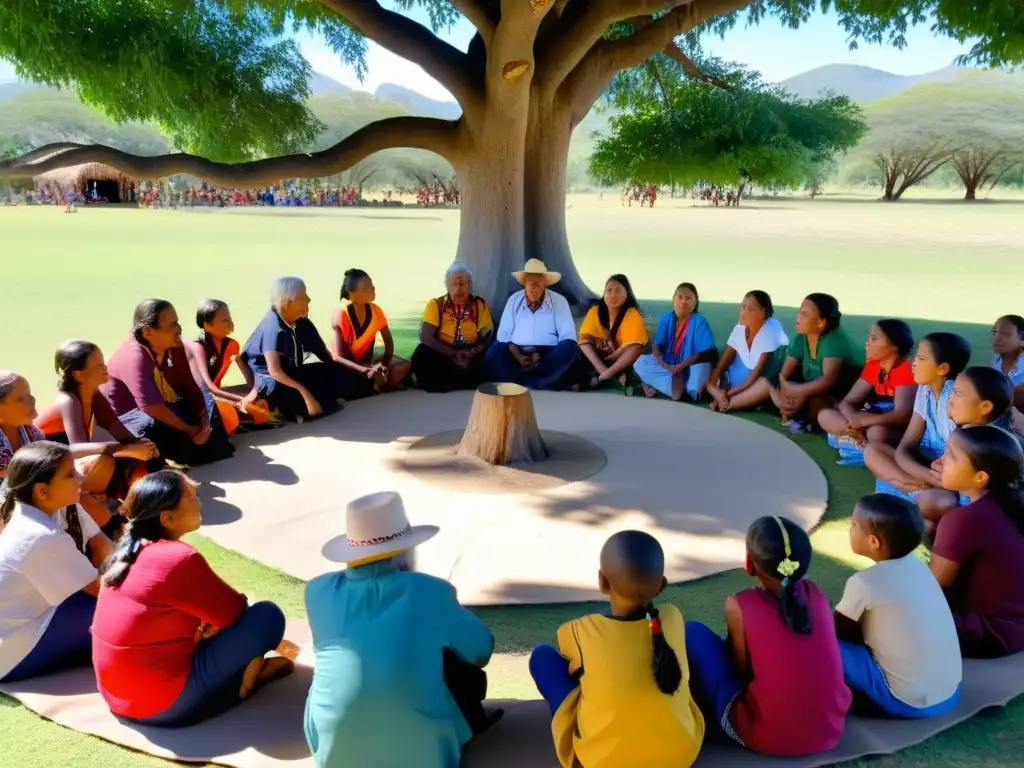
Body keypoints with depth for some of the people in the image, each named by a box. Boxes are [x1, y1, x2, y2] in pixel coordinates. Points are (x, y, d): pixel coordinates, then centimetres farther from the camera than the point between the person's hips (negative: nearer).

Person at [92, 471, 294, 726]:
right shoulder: (178, 559, -23)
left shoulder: (131, 550, 2)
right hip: (163, 704, -9)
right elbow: (234, 612, -11)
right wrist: (241, 602, 10)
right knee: (267, 616, -8)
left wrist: (209, 620, 2)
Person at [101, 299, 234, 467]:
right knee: (153, 425, -37)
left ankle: (215, 449, -11)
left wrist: (204, 422, -18)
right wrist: (191, 430, -27)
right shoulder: (135, 357, -30)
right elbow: (152, 407, -37)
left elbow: (189, 386, -4)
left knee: (206, 400, 1)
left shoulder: (173, 346, -7)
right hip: (125, 417, -9)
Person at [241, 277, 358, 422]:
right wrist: (304, 391, -38)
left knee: (344, 376, -5)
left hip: (292, 373, 9)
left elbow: (323, 353, 8)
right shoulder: (273, 328, -24)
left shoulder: (302, 323, -1)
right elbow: (274, 371, -32)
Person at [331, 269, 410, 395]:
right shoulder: (341, 315, -22)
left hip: (368, 361, 5)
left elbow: (389, 343, -5)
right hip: (348, 366, -5)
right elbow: (339, 356, -27)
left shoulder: (375, 310, -9)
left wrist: (383, 365, -27)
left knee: (404, 366, -20)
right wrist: (365, 370, -41)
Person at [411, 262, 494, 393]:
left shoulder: (480, 305, 2)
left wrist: (471, 354, -23)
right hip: (443, 353, -1)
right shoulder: (436, 304, -1)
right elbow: (425, 336, -10)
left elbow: (487, 337, -2)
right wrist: (453, 354, -21)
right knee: (423, 355, -31)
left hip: (472, 355, 1)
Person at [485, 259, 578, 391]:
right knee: (495, 351, -29)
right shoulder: (514, 300, 6)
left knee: (570, 349, -32)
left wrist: (544, 356, -20)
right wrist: (517, 355, -16)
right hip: (517, 353, 1)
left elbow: (568, 335, -6)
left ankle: (520, 382, -33)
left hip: (548, 355, -1)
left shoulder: (559, 301, 0)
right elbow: (504, 334, 3)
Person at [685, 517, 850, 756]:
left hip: (766, 736, -5)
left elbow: (743, 670, -1)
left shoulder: (738, 605, -11)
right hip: (830, 731, 6)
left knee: (693, 632, 8)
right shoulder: (816, 593, 2)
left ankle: (707, 715, 22)